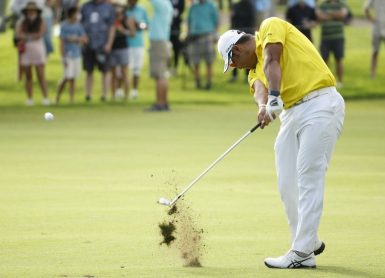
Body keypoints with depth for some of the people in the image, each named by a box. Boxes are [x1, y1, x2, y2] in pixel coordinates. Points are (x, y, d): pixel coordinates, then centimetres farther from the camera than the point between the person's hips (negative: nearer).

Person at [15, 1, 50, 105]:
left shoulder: (41, 21, 1)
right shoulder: (21, 22, 4)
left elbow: (40, 34, -12)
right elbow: (18, 35, -9)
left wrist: (26, 36, -9)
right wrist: (33, 36, -16)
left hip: (38, 49, -2)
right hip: (26, 50, 2)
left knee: (41, 75, -7)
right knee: (28, 76, 4)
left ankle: (45, 97, -8)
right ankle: (29, 99, 8)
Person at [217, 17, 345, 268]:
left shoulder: (271, 26, 1)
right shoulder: (255, 69, 21)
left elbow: (272, 62, -16)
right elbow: (259, 88, -3)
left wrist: (274, 98, -31)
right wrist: (263, 105, -26)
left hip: (320, 104, -9)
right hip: (292, 113, 9)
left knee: (308, 180, -11)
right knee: (288, 184, 5)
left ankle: (302, 253, -12)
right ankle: (309, 243, 17)